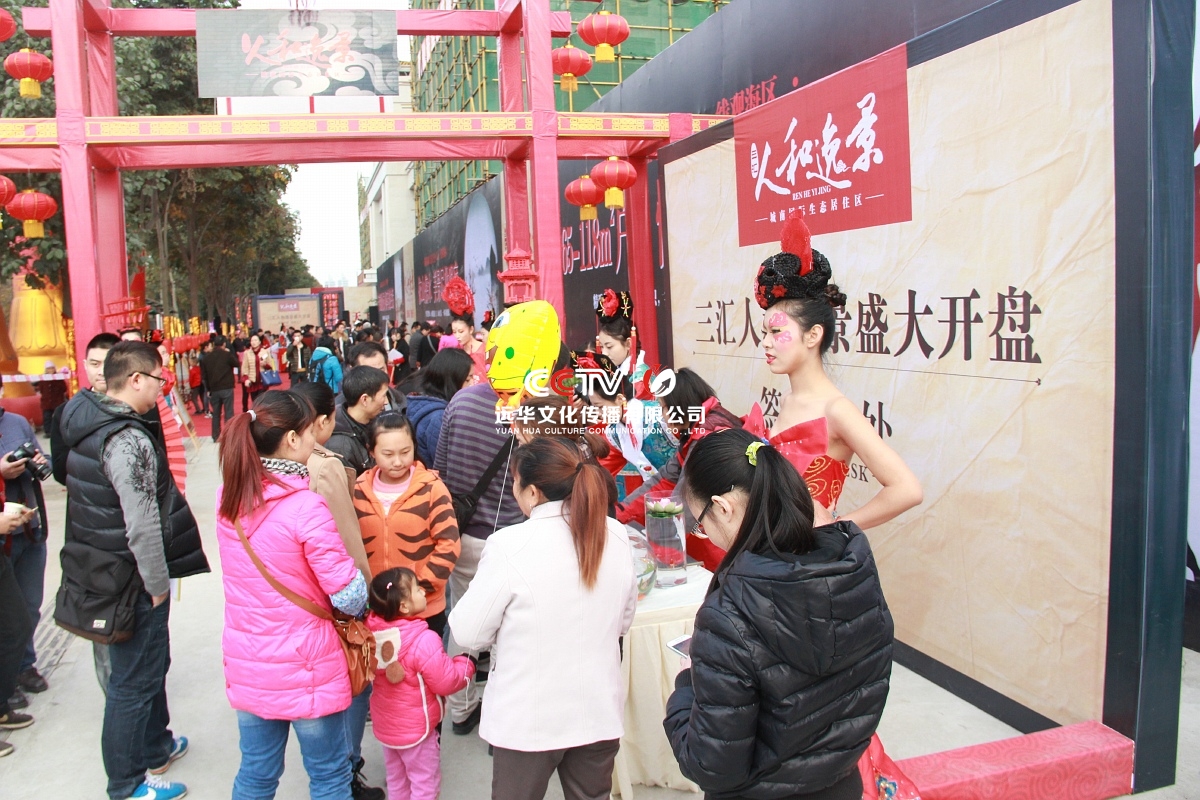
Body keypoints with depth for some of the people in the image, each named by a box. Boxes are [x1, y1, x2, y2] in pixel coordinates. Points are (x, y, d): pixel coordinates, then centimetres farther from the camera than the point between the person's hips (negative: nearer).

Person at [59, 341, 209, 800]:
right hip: (131, 580, -10)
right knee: (134, 679, 6)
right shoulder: (129, 441, -25)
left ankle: (154, 745, 44)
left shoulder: (88, 424, 6)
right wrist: (157, 586, -15)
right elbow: (143, 527, -27)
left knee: (150, 663, 25)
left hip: (99, 567, 10)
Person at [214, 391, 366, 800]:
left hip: (246, 664, 6)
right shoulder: (305, 507, -23)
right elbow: (349, 596, -19)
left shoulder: (228, 497, -3)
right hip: (302, 666, -6)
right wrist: (364, 600, 2)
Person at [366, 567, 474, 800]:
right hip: (416, 728, -6)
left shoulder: (374, 631, -12)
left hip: (385, 725, 6)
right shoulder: (424, 641, -31)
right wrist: (466, 664, -5)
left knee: (395, 779, 24)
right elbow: (445, 682, -22)